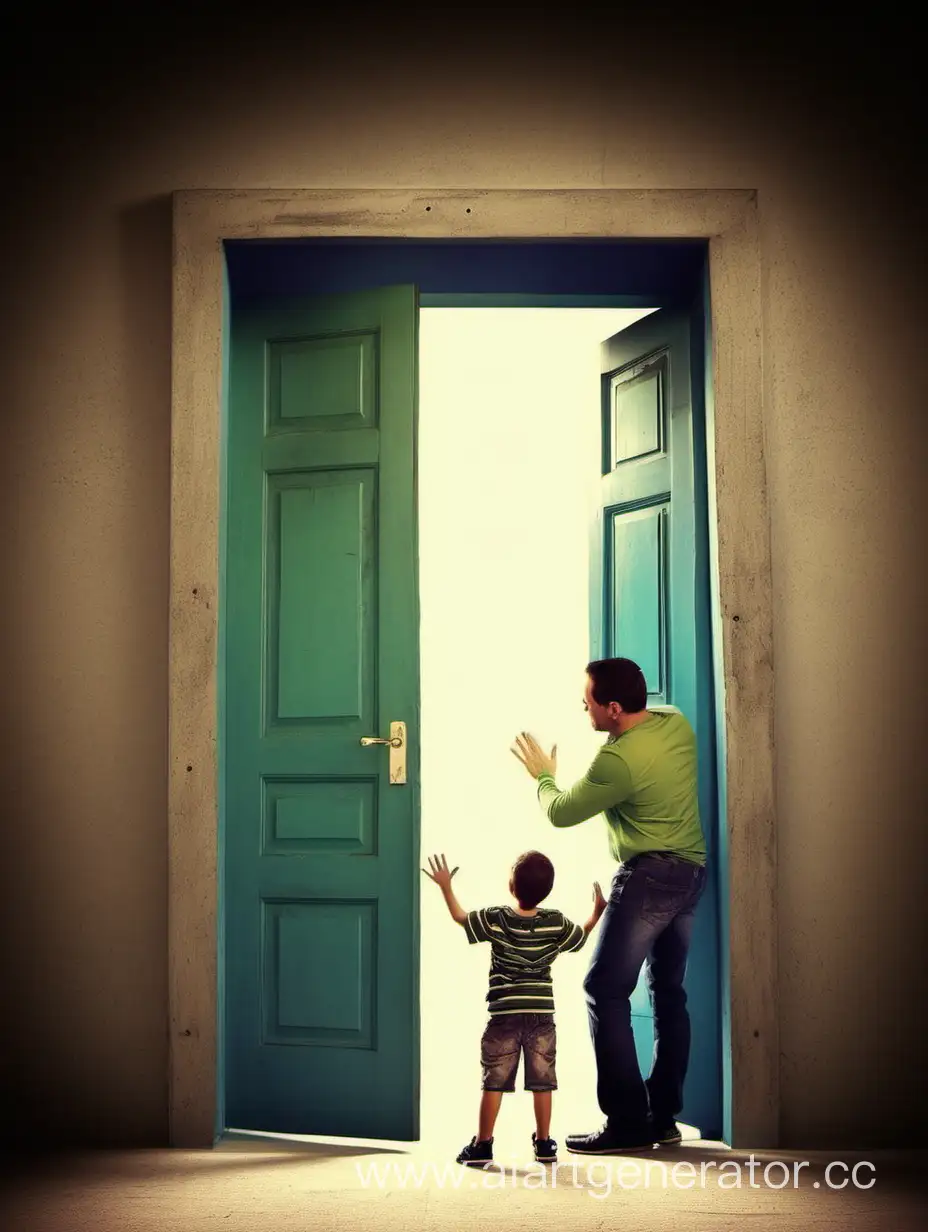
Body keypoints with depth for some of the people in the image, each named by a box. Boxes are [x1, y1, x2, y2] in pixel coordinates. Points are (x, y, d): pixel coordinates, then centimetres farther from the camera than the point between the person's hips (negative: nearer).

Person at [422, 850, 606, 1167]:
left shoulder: (495, 920, -8)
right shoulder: (556, 923, -4)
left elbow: (461, 917, 8)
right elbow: (582, 936, 15)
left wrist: (445, 886, 19)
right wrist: (598, 911, 31)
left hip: (504, 1014, -1)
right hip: (542, 1014, 2)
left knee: (494, 1082, 3)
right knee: (542, 1081, 10)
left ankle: (483, 1145, 6)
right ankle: (544, 1143, 16)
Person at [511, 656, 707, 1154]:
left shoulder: (617, 759, -20)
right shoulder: (676, 723, 4)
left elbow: (561, 813, -5)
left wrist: (544, 777, 14)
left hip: (649, 875, -9)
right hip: (691, 871, 9)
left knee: (606, 990, -5)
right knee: (668, 992, 13)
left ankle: (628, 1122, -7)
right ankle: (664, 1117, 17)